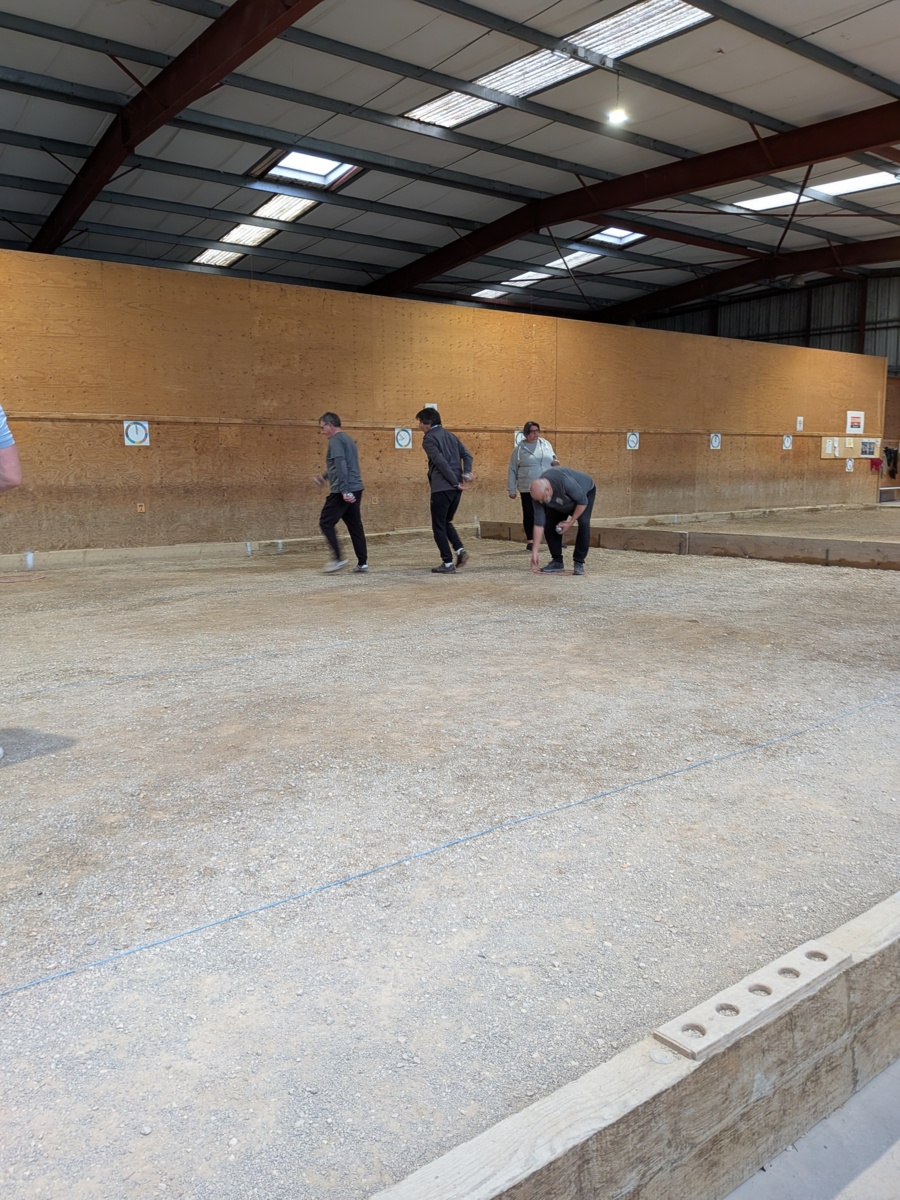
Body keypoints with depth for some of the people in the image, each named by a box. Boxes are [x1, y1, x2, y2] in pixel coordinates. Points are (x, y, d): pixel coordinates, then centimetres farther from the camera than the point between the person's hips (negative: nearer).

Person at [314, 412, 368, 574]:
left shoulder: (335, 440, -8)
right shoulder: (348, 439, 21)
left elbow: (341, 465, -20)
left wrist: (344, 490, -24)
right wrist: (325, 477, 44)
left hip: (342, 492, -9)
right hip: (356, 489, 9)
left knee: (326, 523, -2)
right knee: (355, 526, 9)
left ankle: (338, 559, -8)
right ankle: (362, 564, 8)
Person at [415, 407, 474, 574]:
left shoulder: (429, 439, -5)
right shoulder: (450, 435, 19)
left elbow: (441, 462, -16)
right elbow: (467, 455, 9)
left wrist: (455, 482, -13)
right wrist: (466, 473, -4)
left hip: (441, 487, -7)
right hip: (455, 487, 7)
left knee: (438, 526, 3)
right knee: (446, 522, 21)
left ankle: (448, 564, 1)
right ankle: (460, 550, 1)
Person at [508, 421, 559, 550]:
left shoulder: (546, 444, 8)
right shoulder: (520, 449, 0)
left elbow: (552, 457, 21)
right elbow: (513, 471, 3)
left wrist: (555, 462, -5)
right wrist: (512, 490, 0)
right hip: (527, 489, -2)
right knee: (529, 515, 3)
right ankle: (530, 541, 13)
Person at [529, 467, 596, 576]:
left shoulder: (565, 482, -44)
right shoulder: (539, 493, -27)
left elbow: (583, 501, -31)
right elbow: (539, 523, -24)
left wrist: (570, 522, -26)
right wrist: (535, 551, -26)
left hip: (585, 492, -5)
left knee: (583, 523, -24)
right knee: (549, 524, -10)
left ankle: (579, 563, -15)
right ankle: (557, 562, 2)